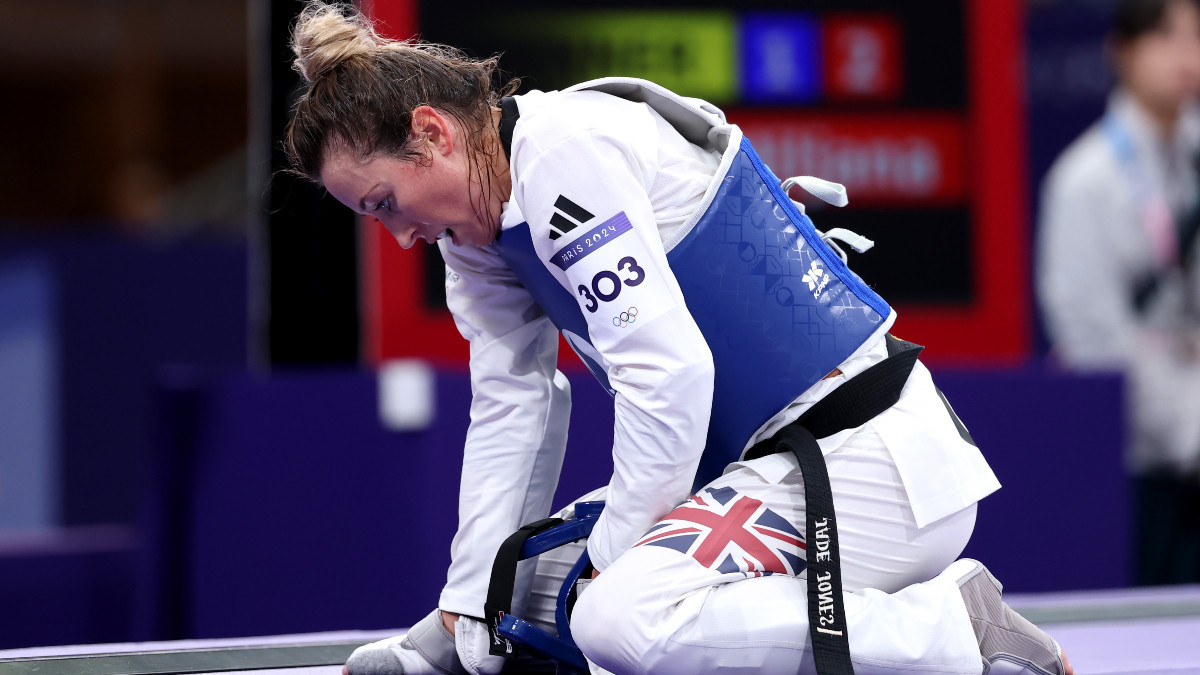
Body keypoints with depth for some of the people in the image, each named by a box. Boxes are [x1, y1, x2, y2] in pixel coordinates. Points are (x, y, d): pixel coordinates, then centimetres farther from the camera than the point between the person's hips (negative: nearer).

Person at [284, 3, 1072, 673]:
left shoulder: (564, 149, -17)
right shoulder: (477, 231, 12)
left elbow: (668, 372, -21)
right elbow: (510, 415, 16)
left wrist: (612, 556, -11)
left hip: (863, 461, -11)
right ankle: (939, 609, 11)